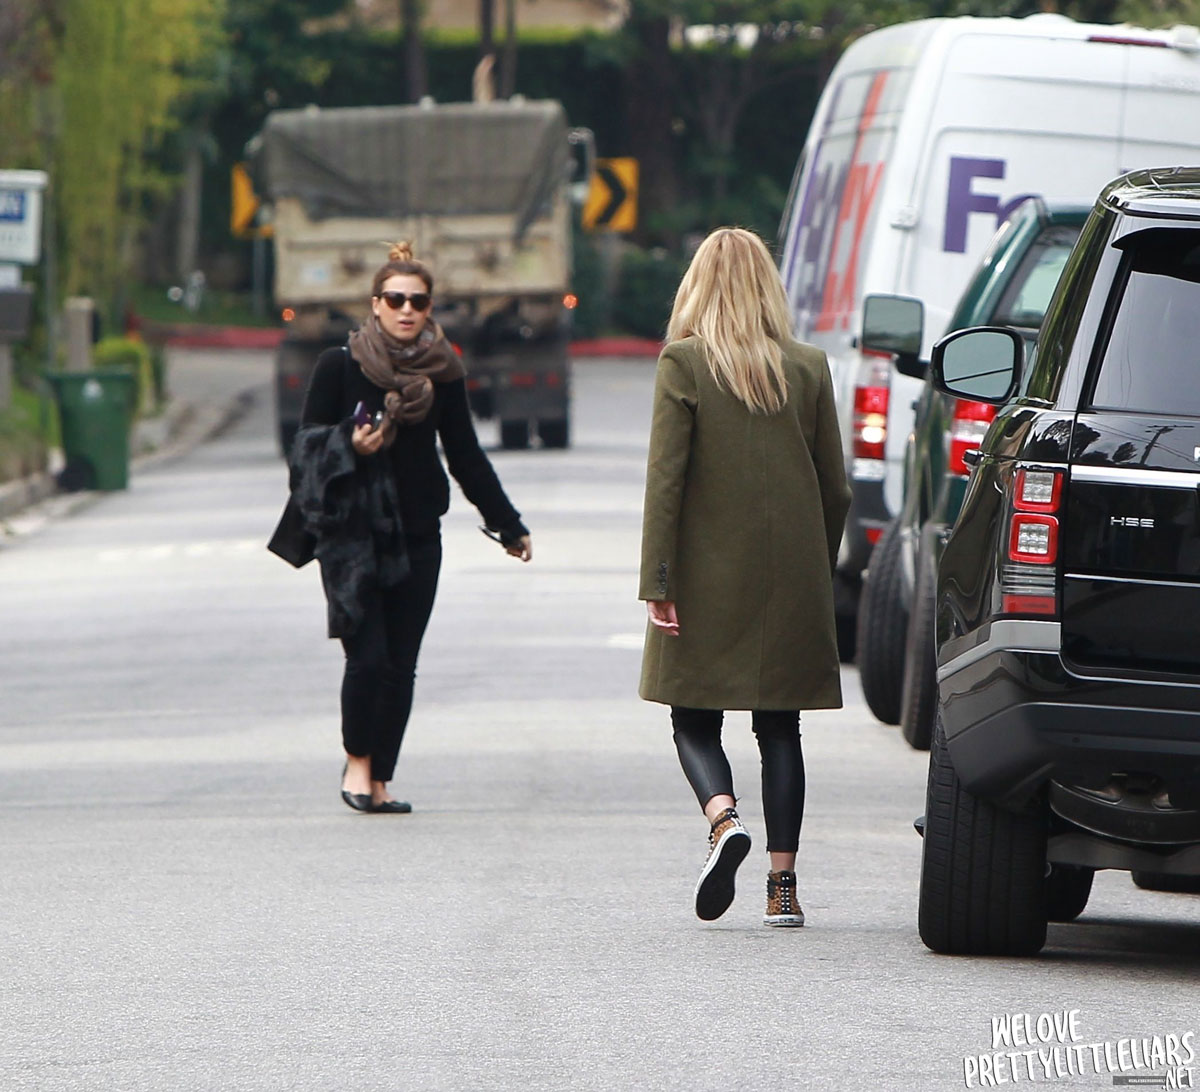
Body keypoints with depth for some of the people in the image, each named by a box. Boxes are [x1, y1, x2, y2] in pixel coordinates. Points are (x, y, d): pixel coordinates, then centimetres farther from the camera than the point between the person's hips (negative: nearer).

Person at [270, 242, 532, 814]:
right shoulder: (339, 365, -2)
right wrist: (349, 445, -19)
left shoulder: (442, 373, 7)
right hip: (351, 530, -3)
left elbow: (465, 456, 16)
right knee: (368, 654, -13)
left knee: (400, 664, 0)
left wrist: (509, 525, 21)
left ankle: (378, 781, 9)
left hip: (417, 535, 3)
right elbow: (307, 441, 2)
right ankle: (357, 760, 9)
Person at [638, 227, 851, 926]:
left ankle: (723, 817, -20)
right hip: (792, 579, 3)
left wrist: (657, 581, -9)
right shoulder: (810, 368, 3)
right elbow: (835, 488, 6)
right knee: (780, 729, 8)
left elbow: (665, 478, -10)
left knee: (696, 718, 8)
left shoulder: (684, 364, -7)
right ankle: (783, 885, 2)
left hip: (709, 578, -3)